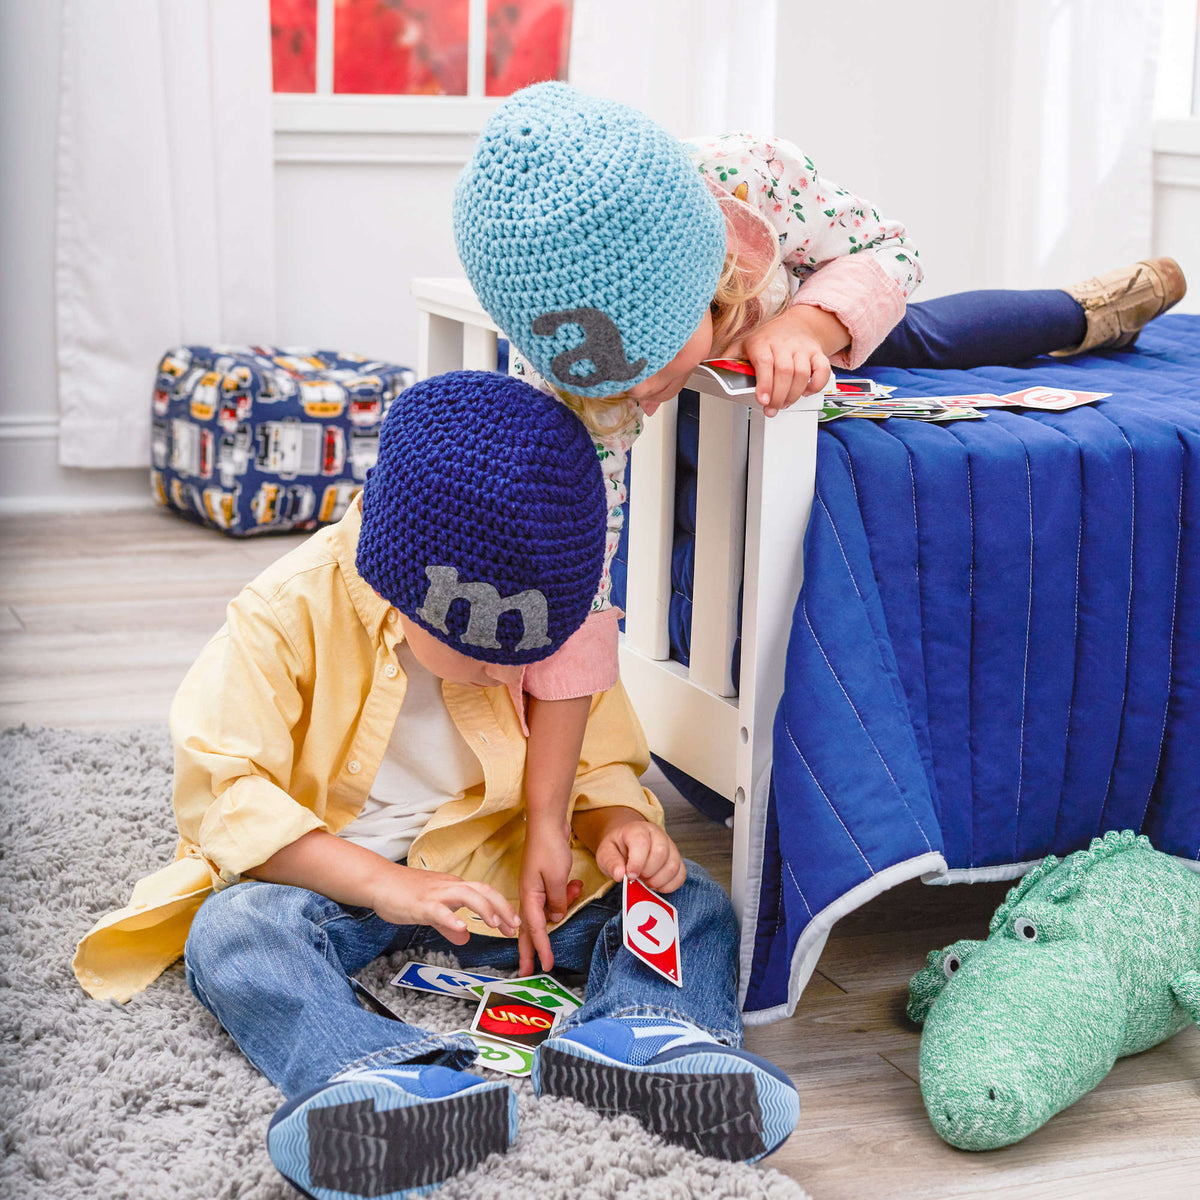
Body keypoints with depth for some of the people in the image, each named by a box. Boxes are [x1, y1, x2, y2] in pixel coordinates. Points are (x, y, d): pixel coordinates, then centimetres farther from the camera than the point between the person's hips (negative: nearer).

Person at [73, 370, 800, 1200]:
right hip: (332, 877, -3)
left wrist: (620, 823, -18)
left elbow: (599, 761, 7)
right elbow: (223, 795, -21)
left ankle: (635, 1034, -44)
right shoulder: (292, 613, -16)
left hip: (503, 874, 3)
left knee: (692, 899, -13)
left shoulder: (559, 624, -5)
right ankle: (398, 1075, -59)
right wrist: (384, 884, -31)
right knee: (231, 930, -34)